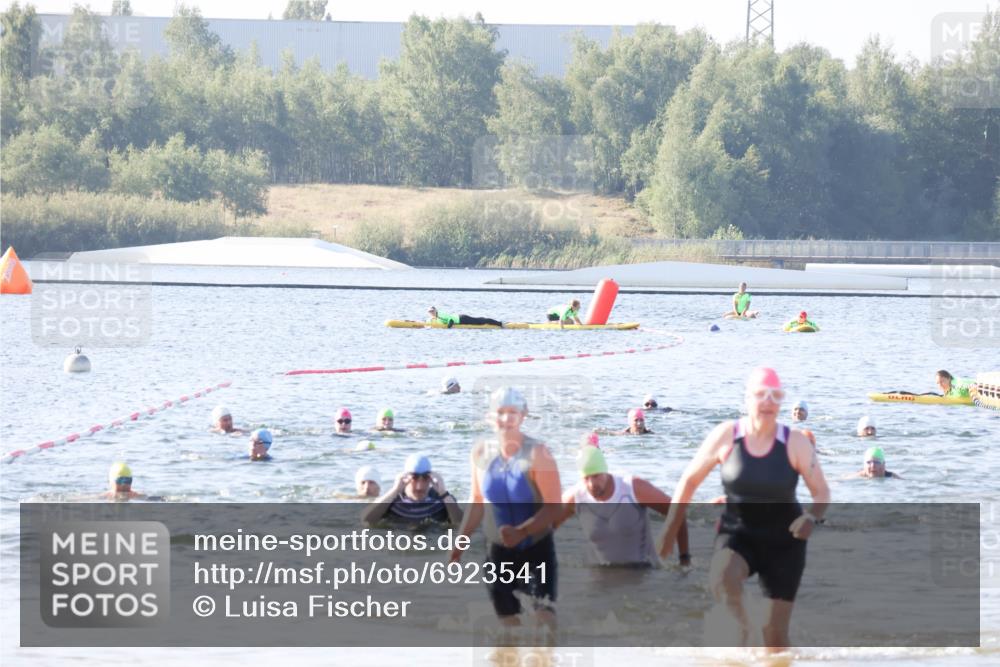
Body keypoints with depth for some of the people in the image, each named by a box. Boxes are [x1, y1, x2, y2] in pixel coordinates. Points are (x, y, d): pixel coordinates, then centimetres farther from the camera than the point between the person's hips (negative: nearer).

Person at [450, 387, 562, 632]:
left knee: (544, 616, -17)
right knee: (507, 619, 8)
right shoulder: (481, 453, -1)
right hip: (498, 550, 4)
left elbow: (554, 507, -19)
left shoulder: (537, 453, -16)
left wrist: (521, 532, -31)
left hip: (537, 548, -4)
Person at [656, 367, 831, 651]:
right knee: (721, 578, -34)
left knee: (775, 634, -3)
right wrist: (670, 530, 2)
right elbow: (690, 480, 2)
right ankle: (739, 633, -10)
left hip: (783, 541, 0)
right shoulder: (726, 436, -9)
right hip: (737, 534, 0)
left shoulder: (795, 443, -10)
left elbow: (821, 492, -3)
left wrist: (812, 518, -26)